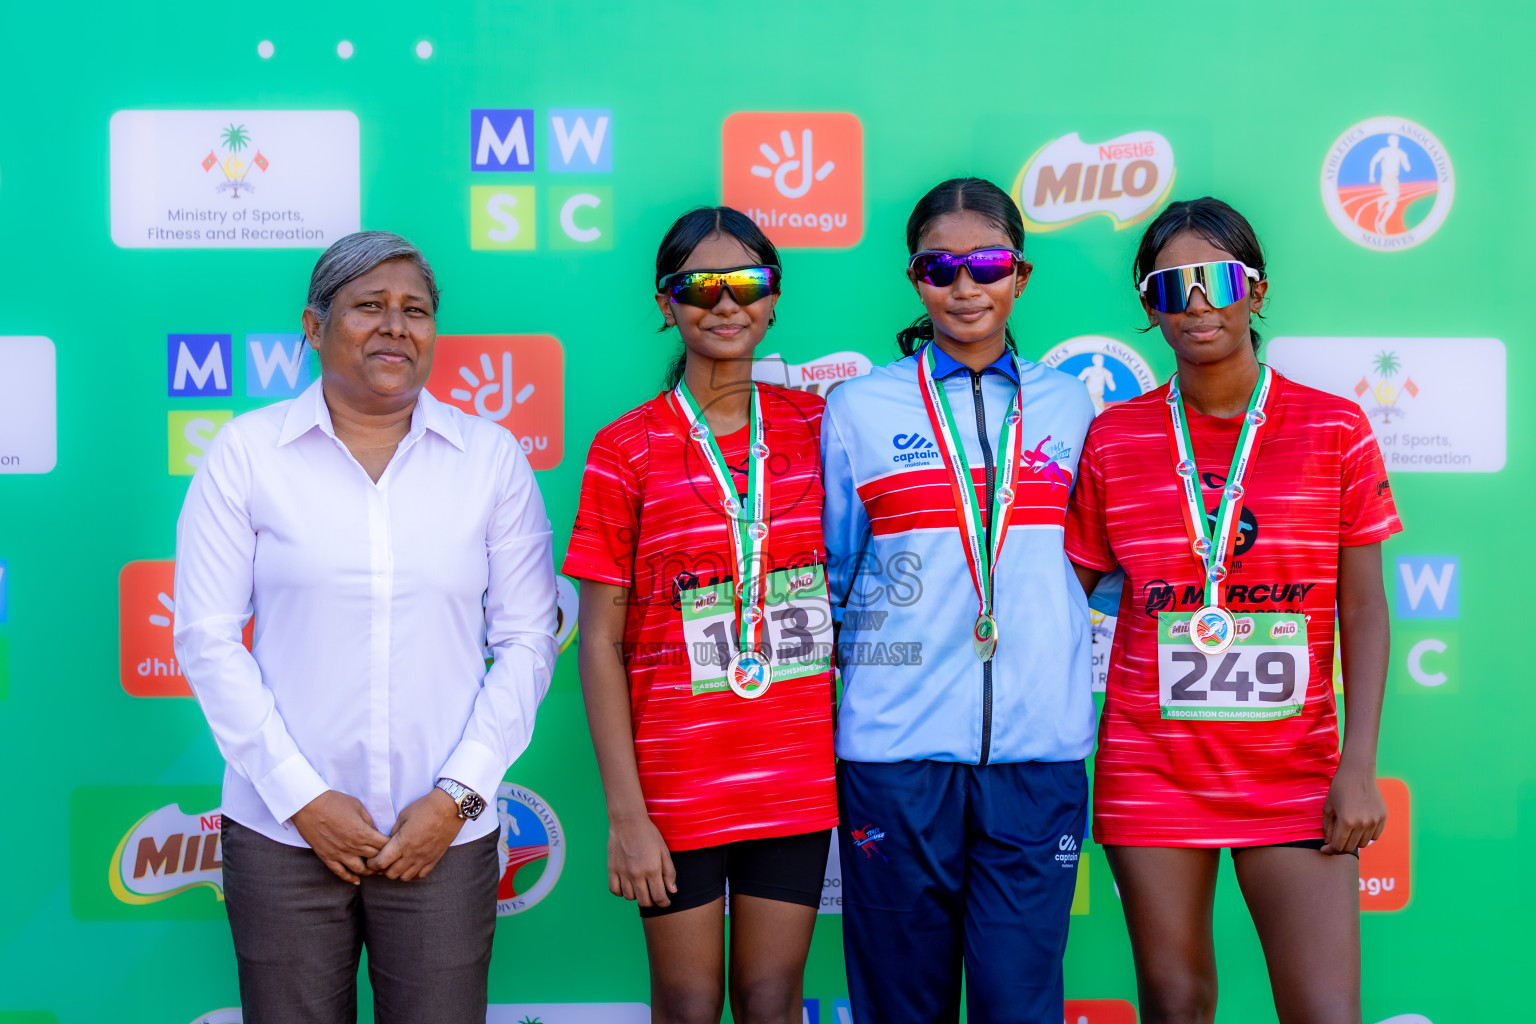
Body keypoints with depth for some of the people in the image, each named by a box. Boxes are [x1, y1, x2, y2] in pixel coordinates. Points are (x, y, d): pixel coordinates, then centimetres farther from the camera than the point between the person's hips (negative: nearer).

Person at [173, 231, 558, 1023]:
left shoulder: (492, 458, 4)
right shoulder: (246, 451, 2)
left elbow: (527, 640, 4)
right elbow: (207, 637, -1)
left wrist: (456, 795, -5)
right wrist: (302, 795, -7)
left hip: (444, 835, 1)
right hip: (282, 832, 0)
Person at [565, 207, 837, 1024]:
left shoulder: (812, 427, 3)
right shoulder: (626, 450, -5)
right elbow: (599, 643, -6)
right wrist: (625, 813, -10)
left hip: (799, 771, 2)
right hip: (678, 779, -2)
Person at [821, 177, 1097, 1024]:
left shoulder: (1068, 406, 9)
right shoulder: (858, 410, 5)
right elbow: (827, 576, 12)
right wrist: (859, 661, 3)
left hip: (1036, 749, 1)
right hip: (897, 750, -1)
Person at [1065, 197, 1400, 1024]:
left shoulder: (1333, 429, 0)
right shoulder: (1113, 439, 1)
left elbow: (1363, 609, 0)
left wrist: (1359, 764, -6)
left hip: (1294, 774, 0)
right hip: (1150, 771, 1)